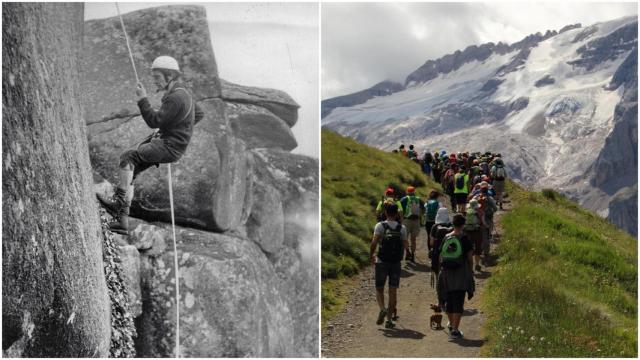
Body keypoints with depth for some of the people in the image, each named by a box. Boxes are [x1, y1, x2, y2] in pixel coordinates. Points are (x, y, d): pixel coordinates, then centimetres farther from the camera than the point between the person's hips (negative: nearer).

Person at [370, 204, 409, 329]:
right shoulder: (402, 228, 2)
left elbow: (374, 242, -16)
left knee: (379, 289, 10)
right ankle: (389, 319, 5)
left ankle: (382, 309, -17)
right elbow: (405, 245, 0)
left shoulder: (380, 226, -5)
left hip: (382, 262, -2)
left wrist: (371, 255, -4)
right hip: (396, 263, 2)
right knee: (393, 291, 6)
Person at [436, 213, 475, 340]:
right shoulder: (465, 239, -8)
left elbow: (440, 257, 4)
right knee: (458, 302, 1)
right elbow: (470, 258, -4)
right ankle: (455, 330, -3)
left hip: (446, 273, 4)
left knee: (449, 300, 19)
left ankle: (451, 324, 38)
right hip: (461, 274, -4)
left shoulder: (446, 238, 1)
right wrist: (470, 270, 11)